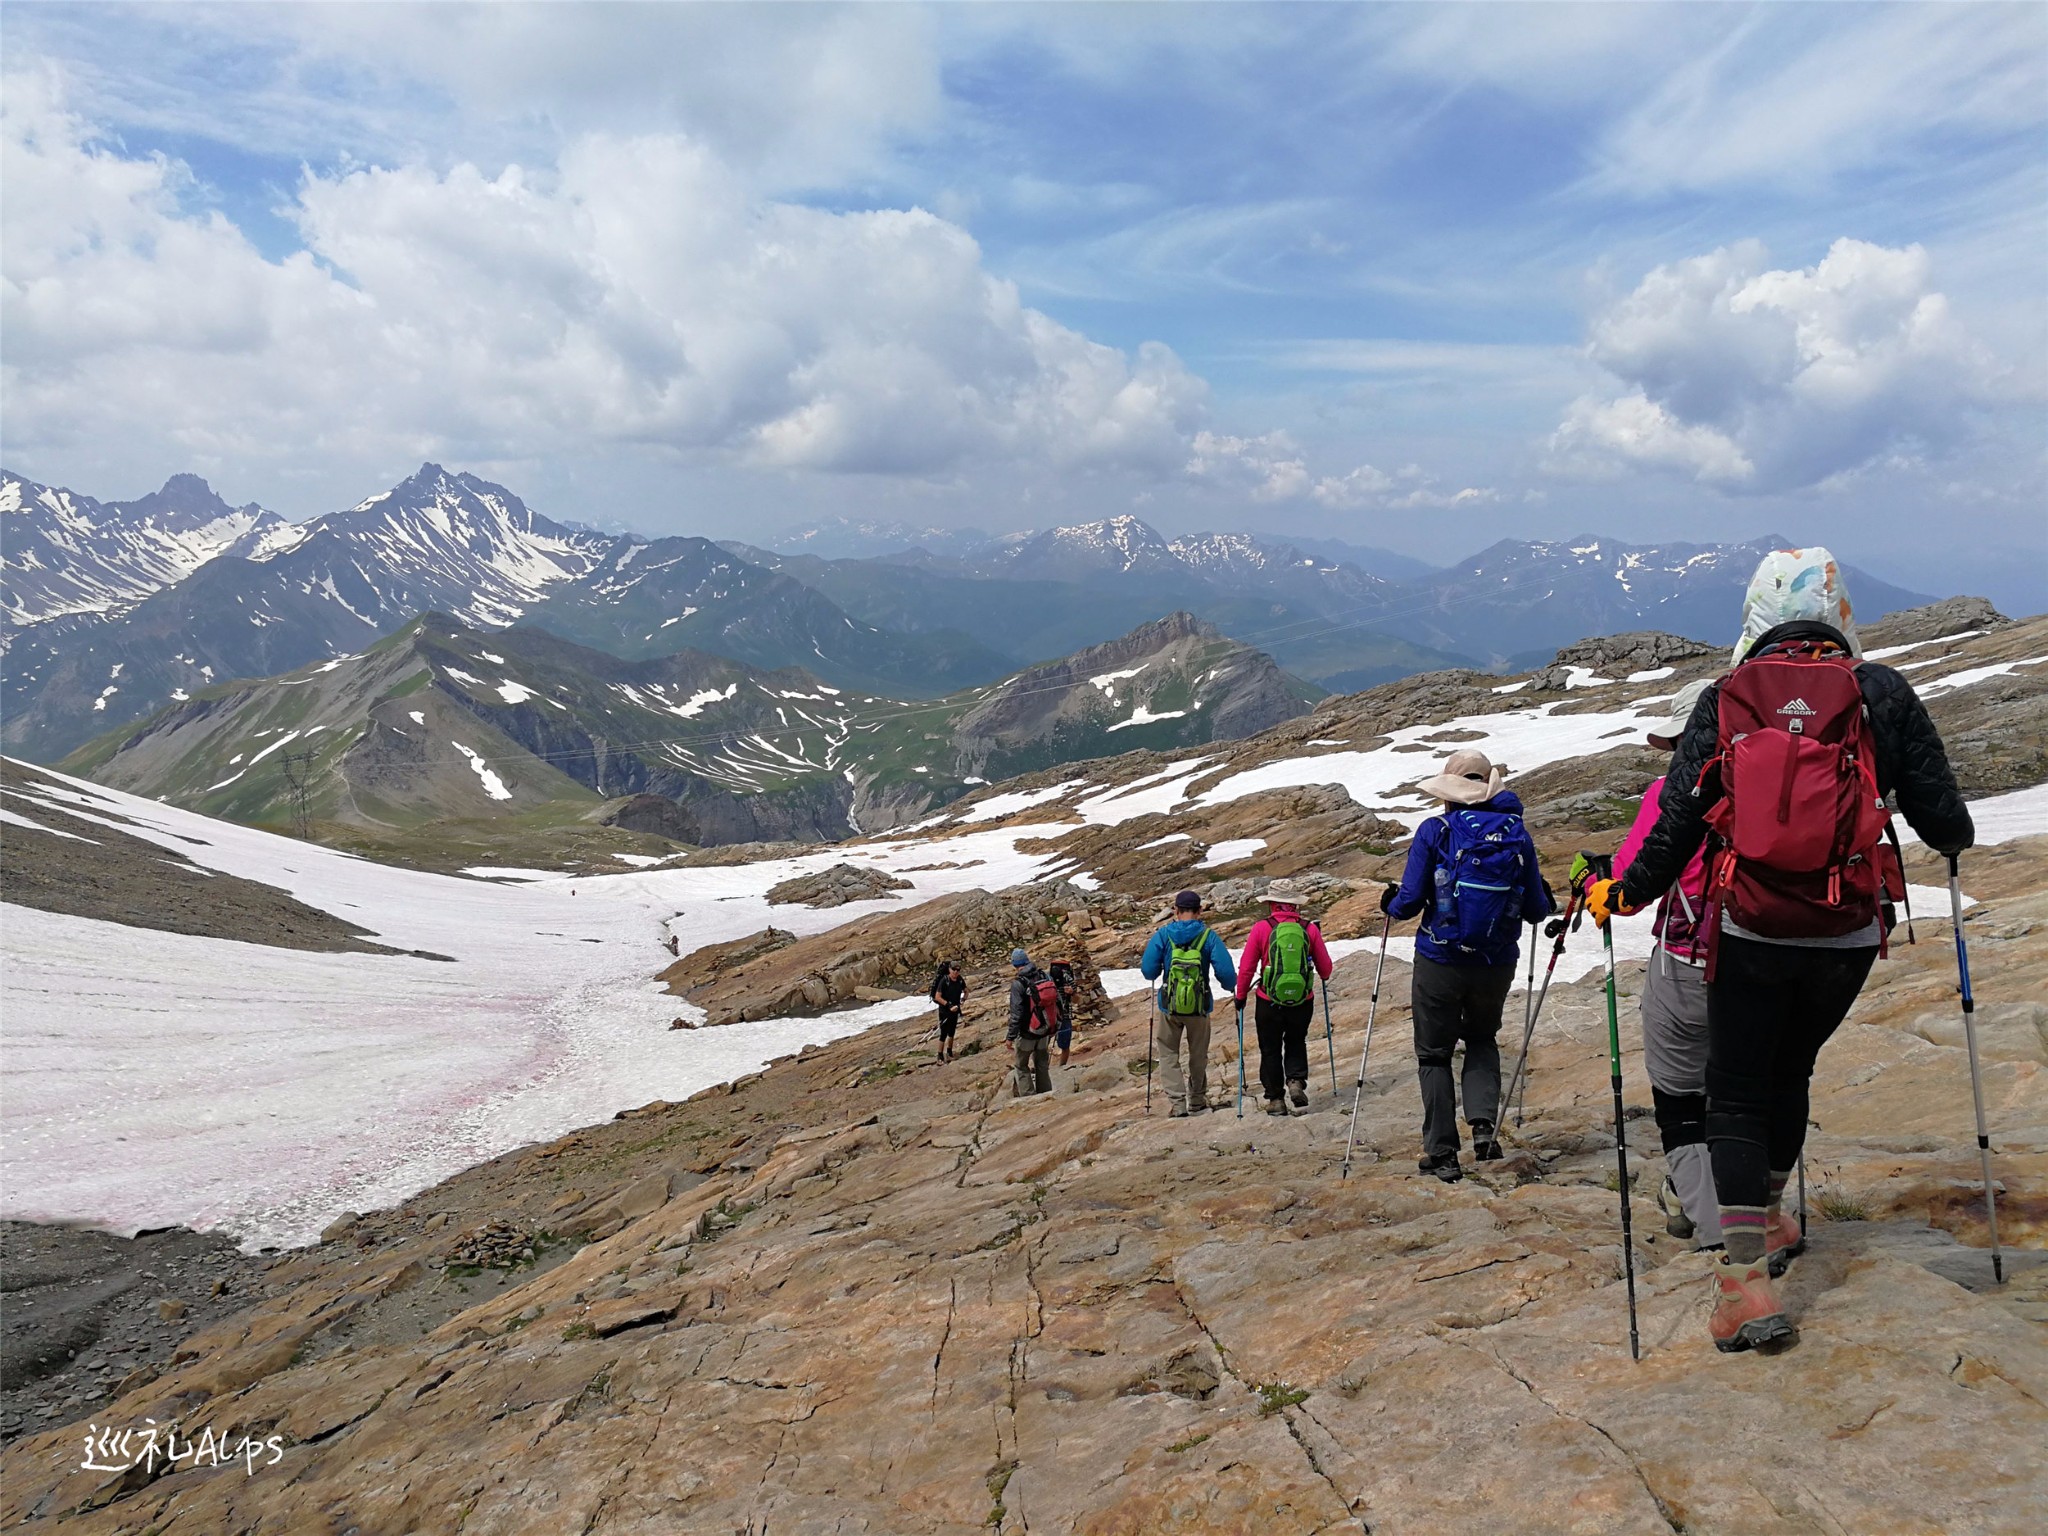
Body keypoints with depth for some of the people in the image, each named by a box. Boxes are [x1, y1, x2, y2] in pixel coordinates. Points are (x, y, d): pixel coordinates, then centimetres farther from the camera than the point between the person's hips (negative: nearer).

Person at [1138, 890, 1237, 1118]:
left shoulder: (1163, 935, -6)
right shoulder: (1209, 936, -6)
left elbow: (1148, 971, -7)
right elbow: (1227, 974, -11)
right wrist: (1229, 983, 11)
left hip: (1169, 1006, -1)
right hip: (1200, 1006, 1)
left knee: (1169, 1054, 11)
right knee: (1198, 1055, 20)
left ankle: (1176, 1102, -2)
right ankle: (1197, 1100, 33)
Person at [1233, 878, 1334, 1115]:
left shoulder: (1261, 928, -8)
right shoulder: (1309, 929, -3)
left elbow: (1246, 967, -5)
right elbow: (1325, 967, 6)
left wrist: (1240, 996, 9)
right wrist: (1324, 978, 30)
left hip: (1269, 1002, -2)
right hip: (1303, 1001, 2)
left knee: (1270, 1050, 14)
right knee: (1296, 1044, 23)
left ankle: (1275, 1098, 16)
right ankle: (1296, 1081, 2)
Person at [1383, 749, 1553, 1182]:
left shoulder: (1434, 832, -11)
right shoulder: (1517, 833, -2)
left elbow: (1410, 901, -12)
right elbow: (1536, 910, 1)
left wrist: (1390, 903, 11)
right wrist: (1544, 899, 25)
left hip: (1439, 963, -3)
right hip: (1496, 964, 3)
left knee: (1434, 1053, 12)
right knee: (1482, 1040, 26)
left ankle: (1442, 1153, 13)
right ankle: (1483, 1123, 6)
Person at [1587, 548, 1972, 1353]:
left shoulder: (1722, 700, -3)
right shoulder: (1881, 692, -3)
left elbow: (1677, 824, -5)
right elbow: (1937, 809, 2)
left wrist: (1624, 893, 8)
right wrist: (1955, 839, 25)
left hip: (1748, 932, -1)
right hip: (1847, 936, 2)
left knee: (1736, 1095, 6)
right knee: (1788, 1073, 23)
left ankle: (1745, 1279, -3)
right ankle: (1769, 1217, 40)